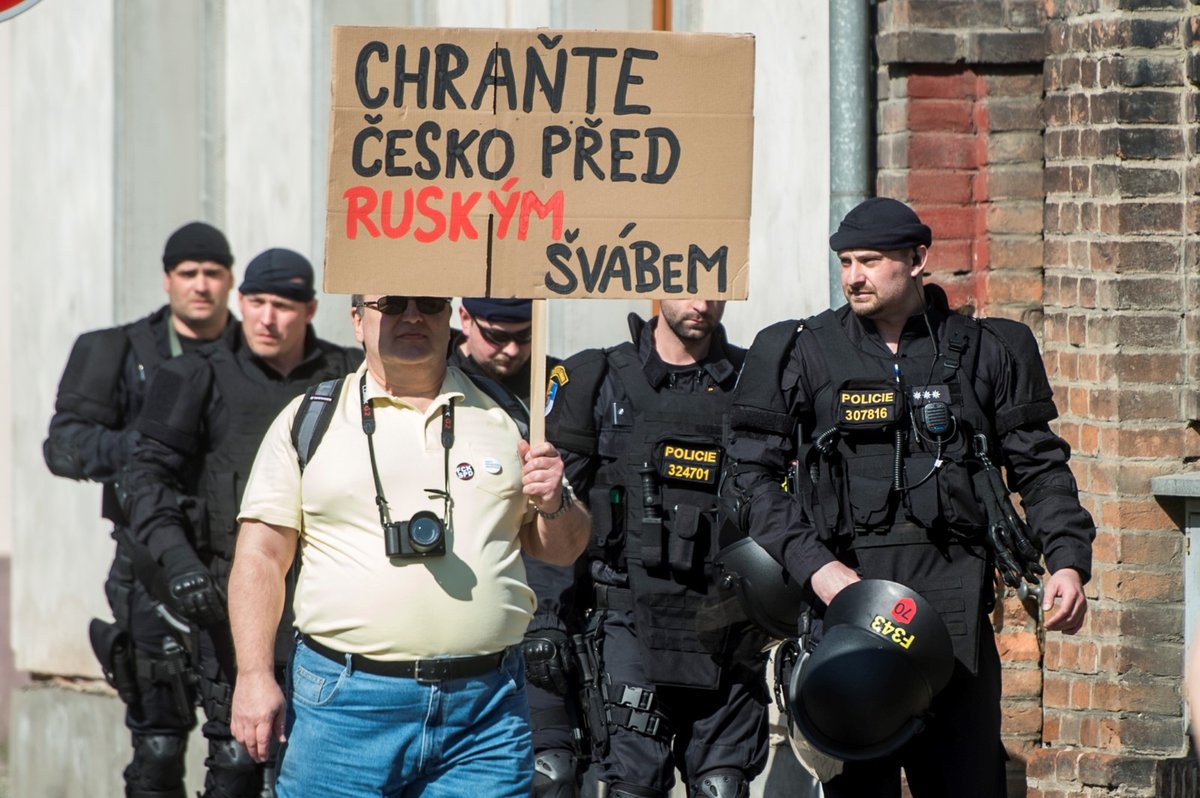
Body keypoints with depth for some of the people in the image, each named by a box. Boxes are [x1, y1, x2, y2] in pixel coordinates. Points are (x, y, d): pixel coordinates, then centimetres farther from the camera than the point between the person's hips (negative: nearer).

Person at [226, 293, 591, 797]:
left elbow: (561, 549, 19)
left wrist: (554, 505, -3)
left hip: (485, 712, 2)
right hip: (344, 705, -2)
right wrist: (254, 676, -5)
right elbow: (261, 557, 4)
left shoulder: (504, 420, 13)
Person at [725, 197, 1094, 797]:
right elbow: (751, 473, 4)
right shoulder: (801, 352, 8)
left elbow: (1040, 467, 13)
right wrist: (814, 566, -9)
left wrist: (1068, 561, -3)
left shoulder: (987, 352, 11)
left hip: (953, 598, 1)